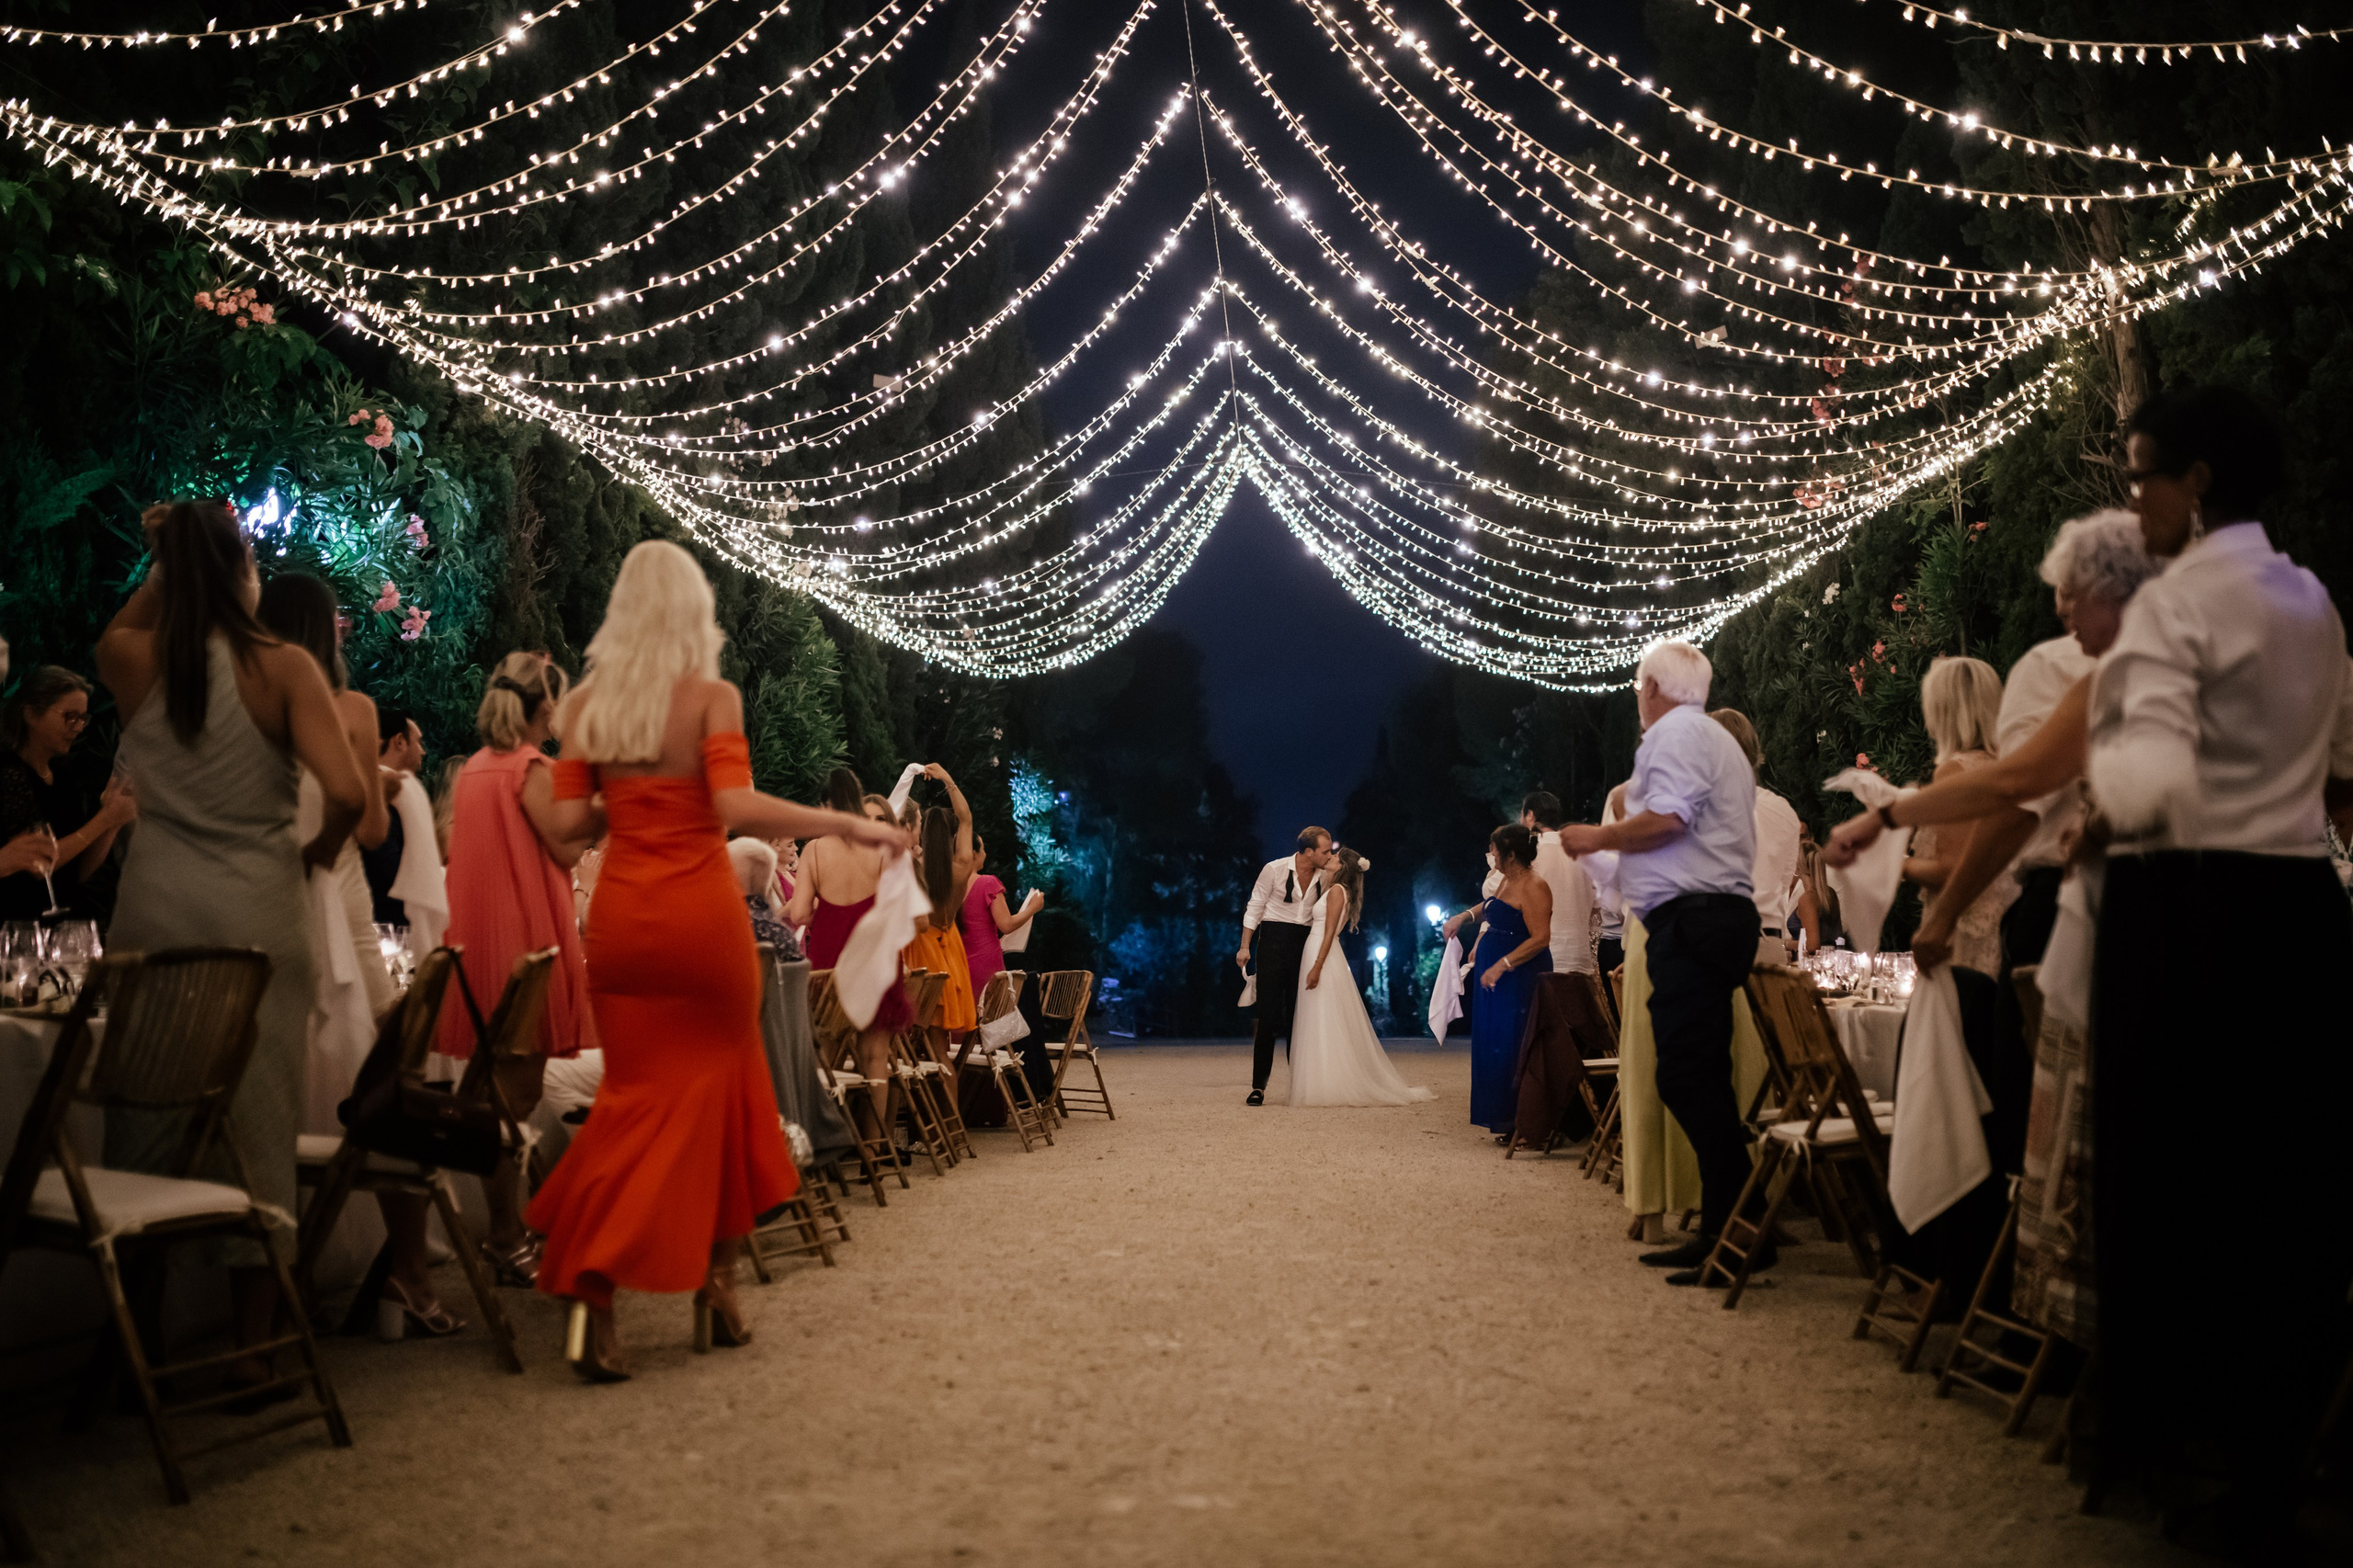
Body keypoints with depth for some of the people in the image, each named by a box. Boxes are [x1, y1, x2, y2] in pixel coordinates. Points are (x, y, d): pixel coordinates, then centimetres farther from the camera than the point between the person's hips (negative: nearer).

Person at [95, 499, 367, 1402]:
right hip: (256, 911, -2)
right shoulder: (284, 668, -7)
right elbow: (347, 793, -16)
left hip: (155, 905, 2)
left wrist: (170, 562, 22)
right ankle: (255, 1352, 12)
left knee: (146, 1124, 11)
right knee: (256, 1123, 4)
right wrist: (320, 849, 2)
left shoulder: (134, 661, 1)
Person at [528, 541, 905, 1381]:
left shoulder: (584, 703, 5)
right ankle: (716, 1281, 19)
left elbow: (566, 822, 1)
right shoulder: (712, 695, -7)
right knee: (723, 1083, 13)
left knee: (640, 1095, 10)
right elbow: (738, 808, -19)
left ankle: (590, 1291, -2)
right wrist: (850, 824, -14)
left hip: (620, 916, 3)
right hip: (702, 912, -3)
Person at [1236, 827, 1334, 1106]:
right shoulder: (1274, 870, -6)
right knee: (1269, 1015, -5)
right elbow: (1255, 907, 0)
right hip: (1274, 944, -4)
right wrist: (1245, 946, -4)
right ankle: (1258, 1086, -1)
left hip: (1306, 946, 4)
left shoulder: (1324, 878, 5)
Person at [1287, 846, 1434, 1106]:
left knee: (1324, 1026, -7)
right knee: (1320, 1028, 11)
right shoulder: (1334, 891, 17)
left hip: (1324, 958, -10)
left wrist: (1317, 967, -23)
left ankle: (1330, 1087, -6)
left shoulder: (1337, 890, -11)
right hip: (1316, 955, 10)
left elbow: (1330, 932, -18)